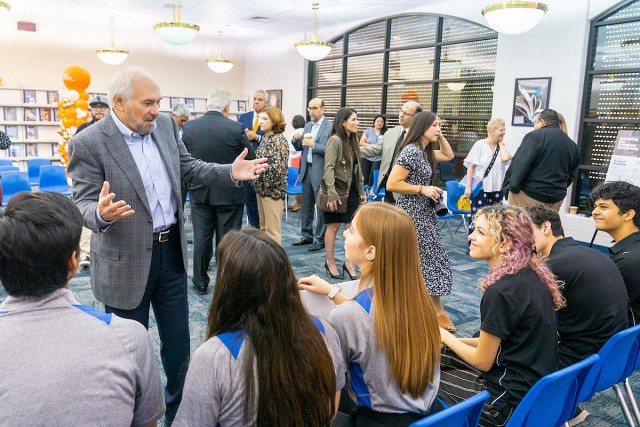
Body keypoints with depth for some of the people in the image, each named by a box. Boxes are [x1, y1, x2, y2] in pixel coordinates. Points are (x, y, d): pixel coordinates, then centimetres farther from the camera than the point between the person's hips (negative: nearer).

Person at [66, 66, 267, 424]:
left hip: (172, 249, 6)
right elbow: (83, 203, -16)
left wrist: (230, 173, -4)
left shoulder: (165, 125, 0)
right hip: (127, 260, -5)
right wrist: (101, 213, -39)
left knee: (178, 341, 19)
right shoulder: (89, 143, -16)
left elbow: (188, 167, 10)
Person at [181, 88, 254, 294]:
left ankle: (200, 282, 24)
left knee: (201, 238, 12)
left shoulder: (188, 127, -5)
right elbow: (251, 160, -6)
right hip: (230, 192, -2)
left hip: (200, 192, 2)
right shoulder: (236, 128, -14)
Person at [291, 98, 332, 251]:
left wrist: (313, 145, -21)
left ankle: (320, 239, 10)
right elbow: (299, 148, 15)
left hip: (321, 172, -7)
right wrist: (296, 139, -5)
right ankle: (307, 236, 25)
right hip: (306, 170, 7)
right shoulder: (308, 125, 13)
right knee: (306, 205, 14)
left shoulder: (330, 126, -9)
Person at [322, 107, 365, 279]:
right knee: (333, 227, 6)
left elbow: (358, 169, 14)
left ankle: (349, 263, 15)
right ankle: (330, 263, 19)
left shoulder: (353, 140, 10)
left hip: (352, 191, 7)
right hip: (338, 191, -7)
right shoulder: (335, 140, -13)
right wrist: (332, 194, -24)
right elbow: (329, 168, -19)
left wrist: (361, 191, 12)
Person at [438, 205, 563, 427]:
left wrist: (445, 337, 0)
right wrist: (453, 341, 8)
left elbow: (482, 362, -16)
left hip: (513, 400, -8)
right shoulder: (531, 274, -2)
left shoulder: (501, 292, -27)